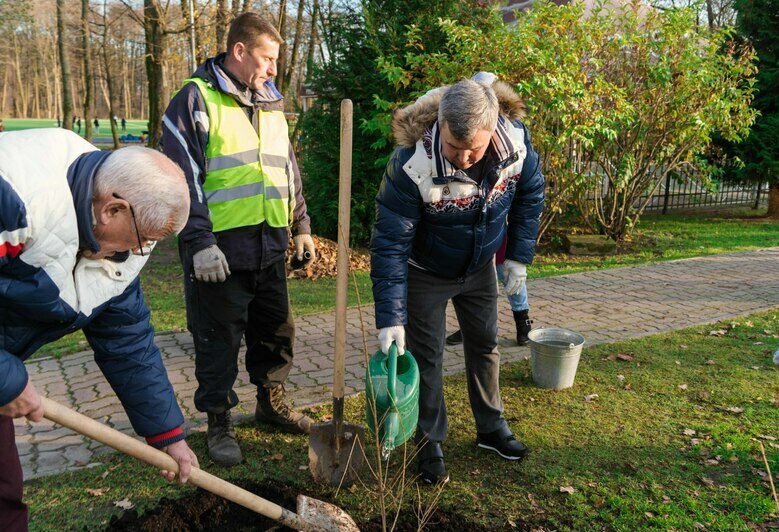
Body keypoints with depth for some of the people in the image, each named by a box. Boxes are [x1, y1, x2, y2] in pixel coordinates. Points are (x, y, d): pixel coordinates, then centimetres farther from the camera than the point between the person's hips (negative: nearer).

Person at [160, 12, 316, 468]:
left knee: (276, 332, 17)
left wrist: (302, 228, 18)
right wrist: (199, 242, -17)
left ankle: (272, 402, 37)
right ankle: (219, 423, 22)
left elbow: (289, 173, 22)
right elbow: (182, 179, -12)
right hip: (221, 250, -6)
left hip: (271, 247, 7)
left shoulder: (271, 106, 16)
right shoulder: (196, 100, -6)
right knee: (219, 341, 5)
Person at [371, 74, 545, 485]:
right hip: (426, 271, -4)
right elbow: (390, 244, -31)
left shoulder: (517, 140, -25)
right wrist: (390, 318, -33)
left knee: (485, 344, 16)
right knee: (426, 356, 0)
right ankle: (430, 444, 20)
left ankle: (491, 428, 36)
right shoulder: (411, 165, -37)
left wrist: (518, 256, -4)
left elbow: (529, 195, -4)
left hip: (479, 267, 4)